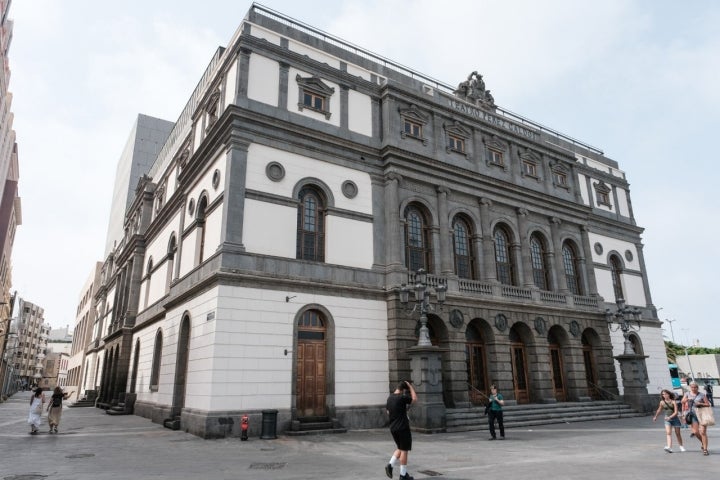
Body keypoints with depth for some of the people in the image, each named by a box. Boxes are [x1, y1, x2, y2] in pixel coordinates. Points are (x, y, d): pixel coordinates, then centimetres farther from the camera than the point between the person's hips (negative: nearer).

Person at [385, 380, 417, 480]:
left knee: (400, 448, 20)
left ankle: (390, 465, 6)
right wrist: (410, 386, 2)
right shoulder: (402, 398, -18)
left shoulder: (389, 398, 7)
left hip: (393, 428, 8)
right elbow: (414, 399, -4)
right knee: (404, 450, 4)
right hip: (403, 428, -8)